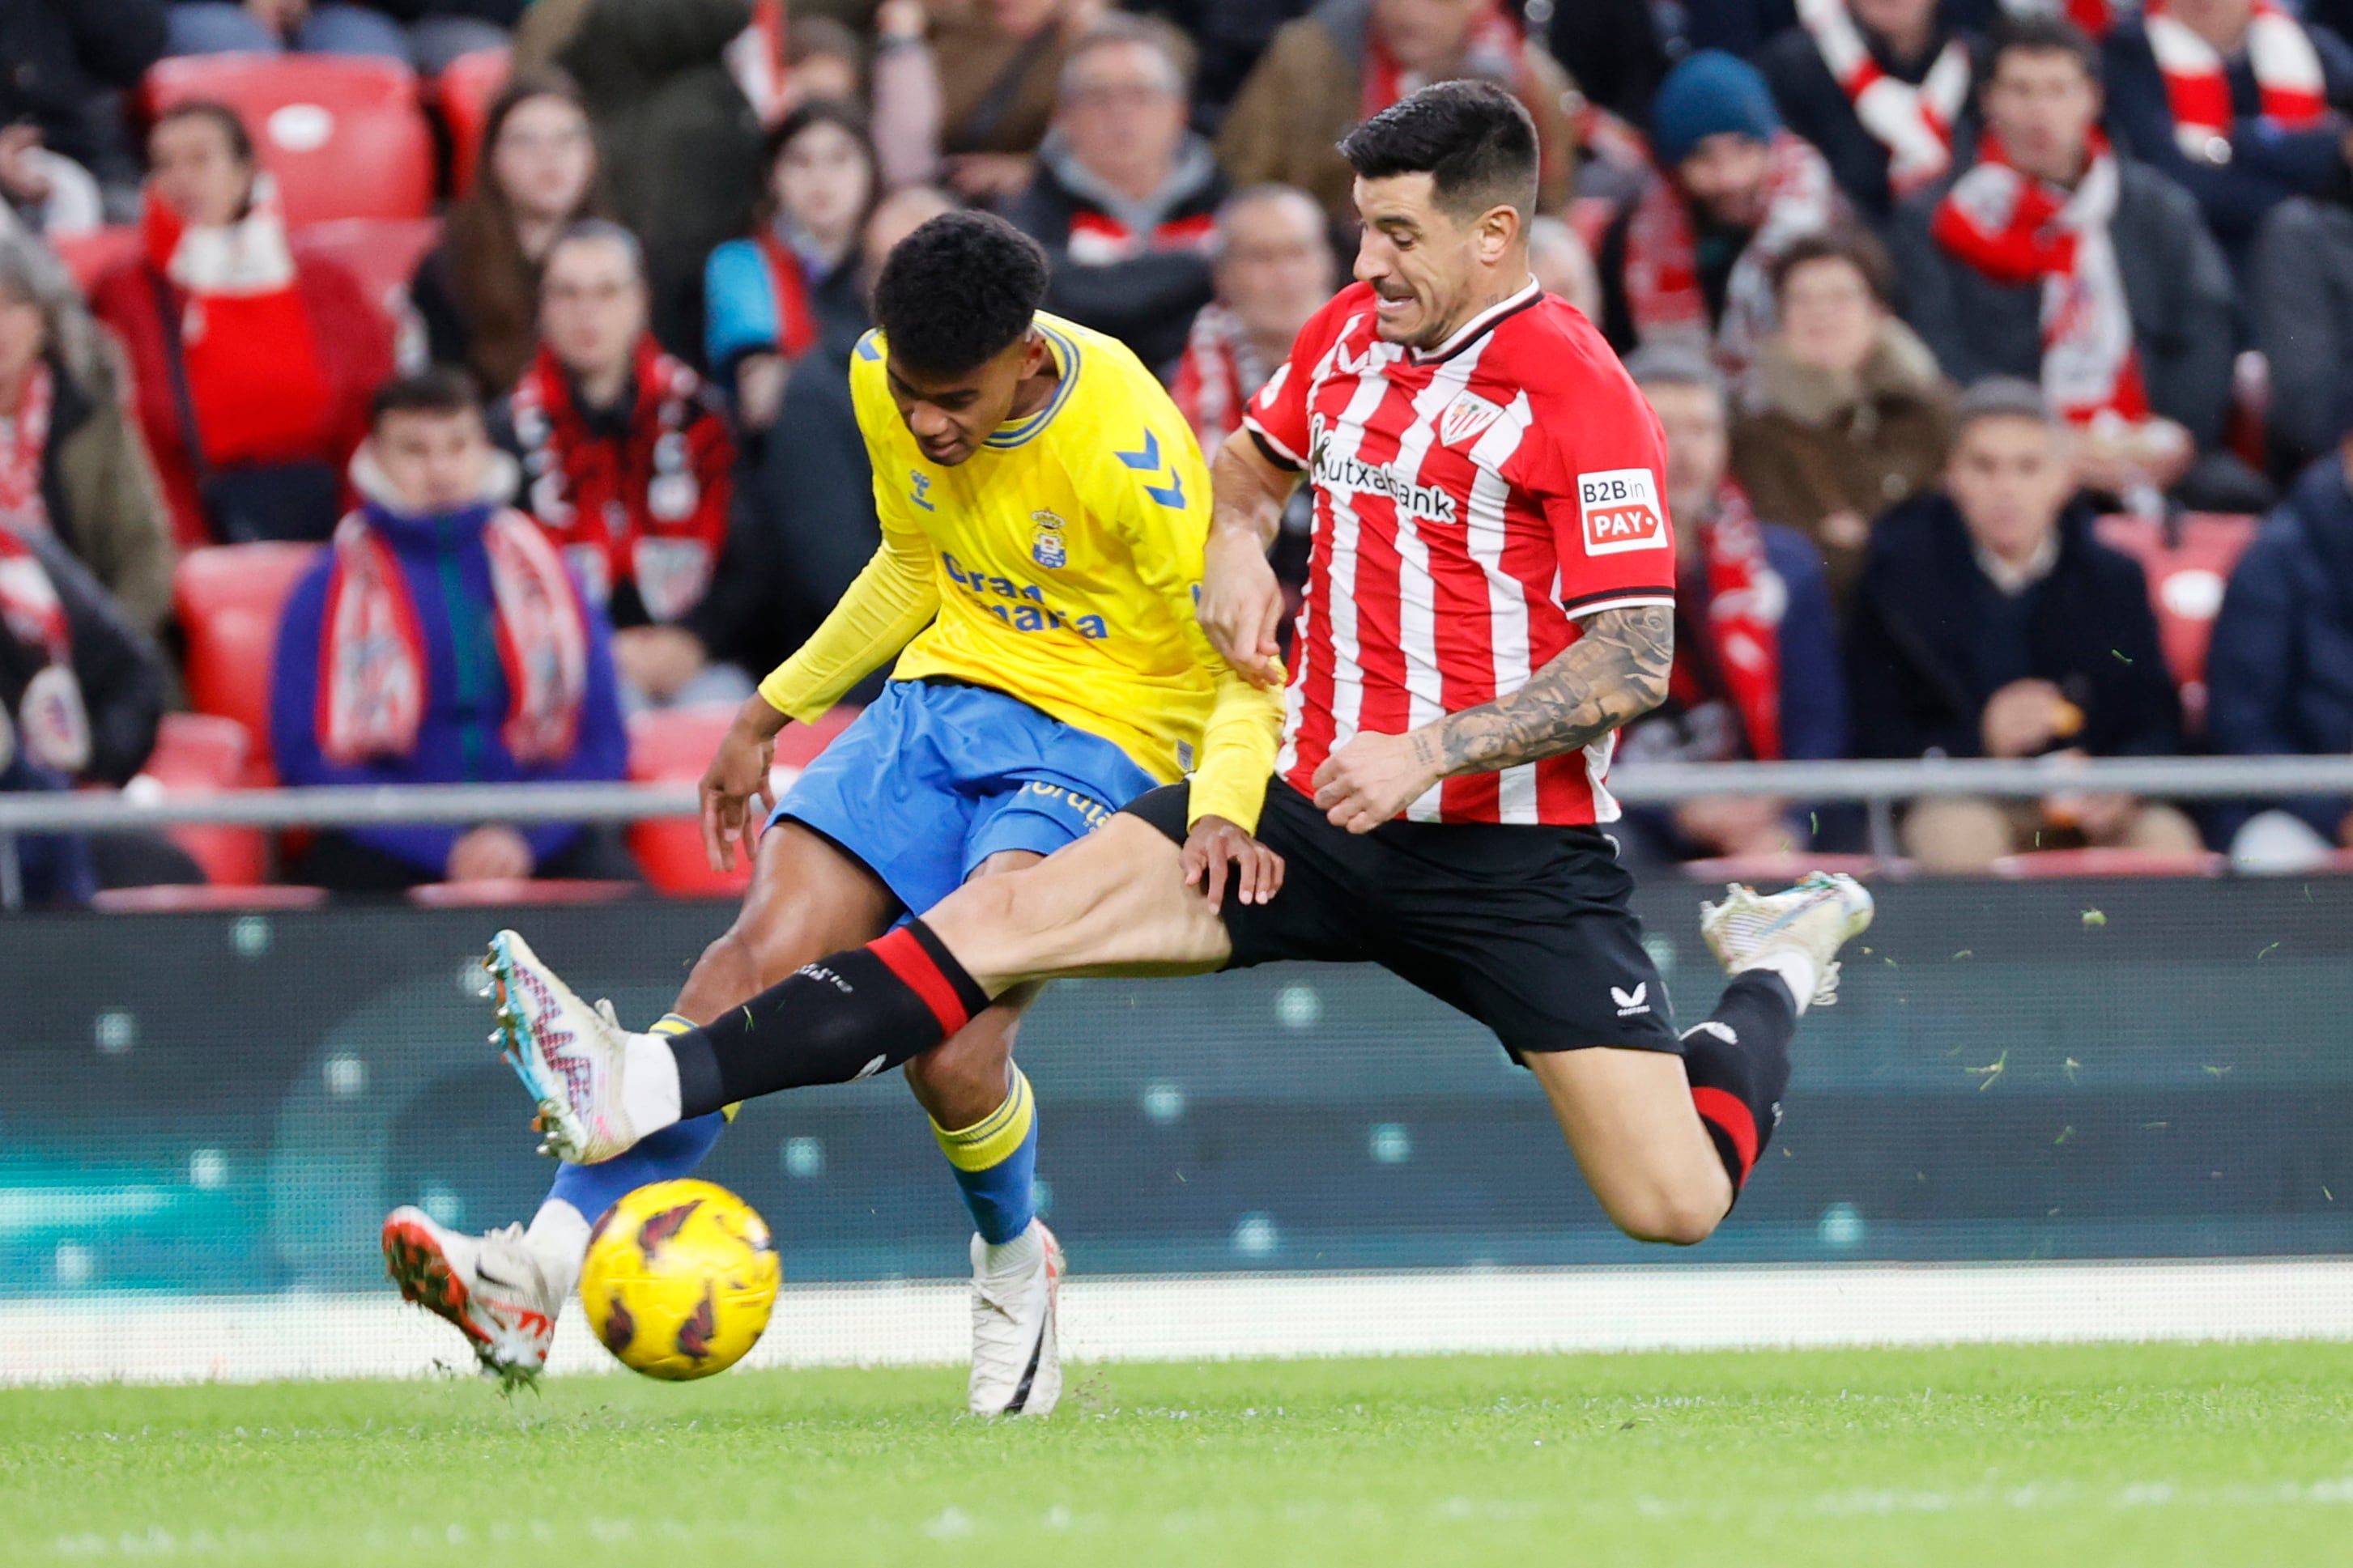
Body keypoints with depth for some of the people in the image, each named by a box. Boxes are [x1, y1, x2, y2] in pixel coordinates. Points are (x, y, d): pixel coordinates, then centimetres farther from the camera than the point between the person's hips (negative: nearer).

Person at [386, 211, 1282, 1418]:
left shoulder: (1130, 451, -23)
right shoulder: (885, 379, -4)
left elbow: (1245, 673, -16)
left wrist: (1219, 810, -35)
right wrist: (773, 709, 18)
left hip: (1099, 735, -6)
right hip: (943, 689, 6)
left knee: (948, 1036, -25)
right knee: (761, 951, -15)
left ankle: (1013, 1263, 8)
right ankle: (541, 1272, -22)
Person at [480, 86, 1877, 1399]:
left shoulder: (1579, 394, -15)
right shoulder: (1353, 332, 7)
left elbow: (1635, 662, -18)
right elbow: (1255, 457, 28)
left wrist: (1433, 750, -25)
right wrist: (1237, 542, 6)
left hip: (1513, 853, -5)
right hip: (1316, 811, 5)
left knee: (1673, 1204, -9)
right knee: (1015, 910, -13)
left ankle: (1777, 973, 24)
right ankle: (648, 1091, -22)